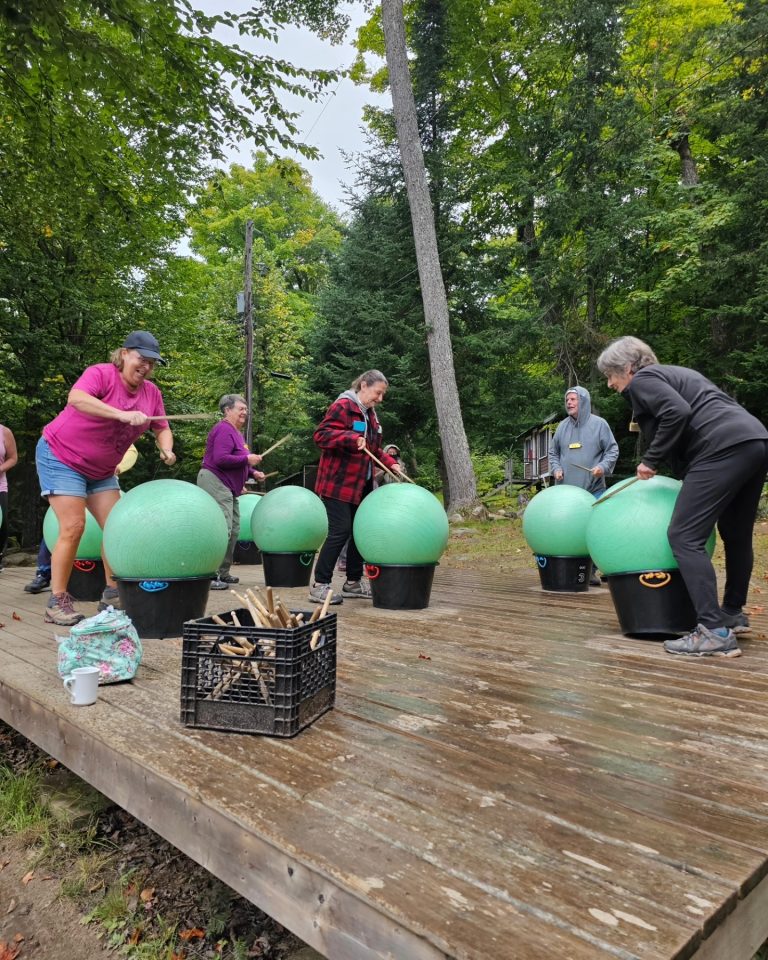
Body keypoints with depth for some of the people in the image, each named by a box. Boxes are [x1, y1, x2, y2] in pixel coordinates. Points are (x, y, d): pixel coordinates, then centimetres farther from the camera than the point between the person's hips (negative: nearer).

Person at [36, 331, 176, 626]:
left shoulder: (151, 392, -1)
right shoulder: (101, 374, -19)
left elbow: (162, 428, 9)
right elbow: (76, 397, -38)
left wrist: (166, 449, -13)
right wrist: (121, 414, -48)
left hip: (101, 470, 7)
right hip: (61, 457, -7)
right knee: (73, 528, -13)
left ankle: (112, 595, 13)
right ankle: (57, 602, -2)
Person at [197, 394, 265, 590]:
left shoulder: (236, 432, 18)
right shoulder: (224, 430, -13)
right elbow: (220, 459, -25)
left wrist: (253, 473, 10)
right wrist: (247, 459, -19)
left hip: (229, 488, 11)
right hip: (215, 482, -11)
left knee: (233, 530, 13)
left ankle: (222, 573, 21)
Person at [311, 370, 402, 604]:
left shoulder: (370, 413, 18)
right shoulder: (342, 406, -11)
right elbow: (321, 435, -19)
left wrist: (390, 462, 10)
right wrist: (352, 439, -29)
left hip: (362, 485, 9)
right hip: (338, 484, -9)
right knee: (340, 532, -10)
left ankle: (353, 582, 23)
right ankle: (320, 585, 0)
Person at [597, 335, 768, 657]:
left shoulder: (642, 379, 1)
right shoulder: (674, 373, 28)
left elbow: (678, 413, -16)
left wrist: (651, 460, -7)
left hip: (724, 448, -10)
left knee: (684, 536, -9)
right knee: (736, 534, 21)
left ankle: (715, 632, -13)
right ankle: (733, 614, 37)